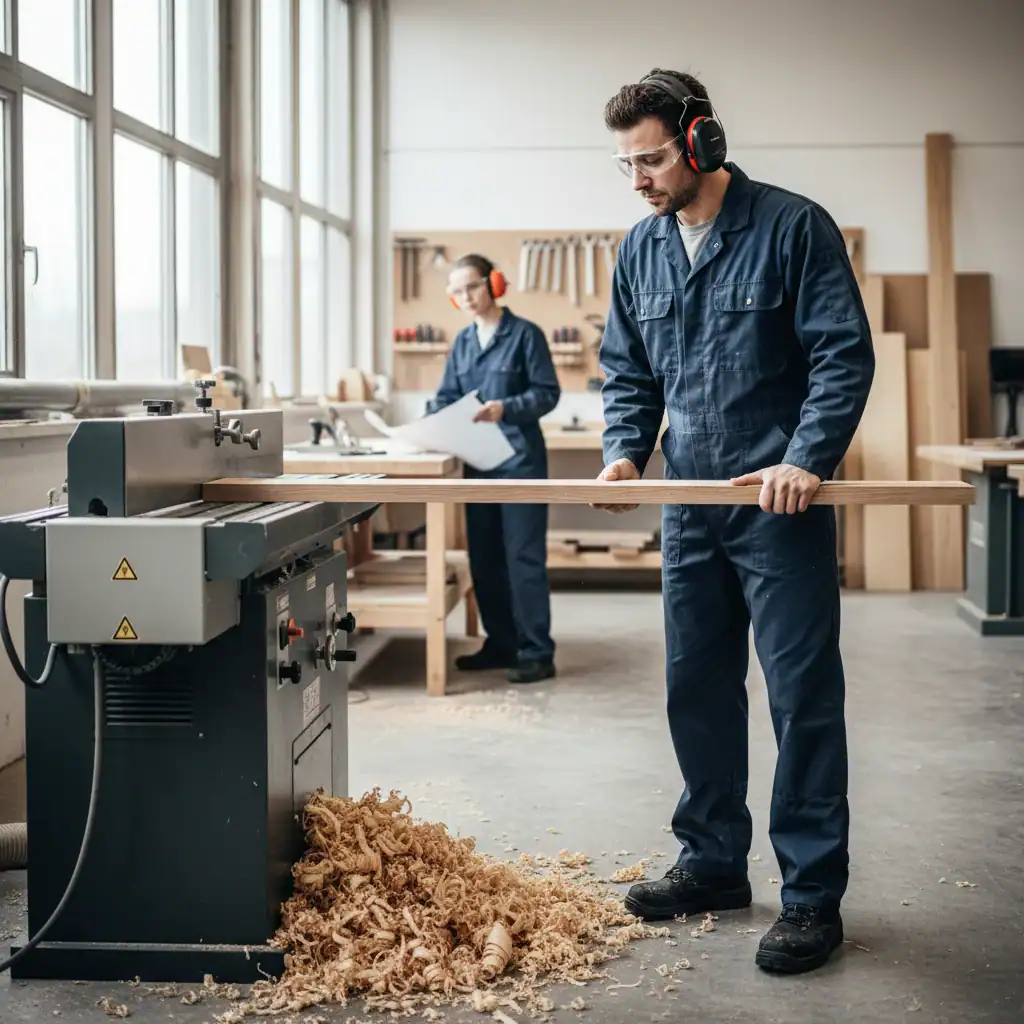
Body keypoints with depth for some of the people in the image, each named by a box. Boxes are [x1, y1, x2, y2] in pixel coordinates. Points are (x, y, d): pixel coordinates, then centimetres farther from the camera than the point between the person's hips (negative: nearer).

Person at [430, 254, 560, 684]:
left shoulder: (525, 334, -6)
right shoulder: (462, 341, 13)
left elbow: (548, 392, -10)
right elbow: (447, 397, 13)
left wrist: (506, 408, -24)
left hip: (520, 459, -7)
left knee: (523, 556, -7)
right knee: (484, 557, 10)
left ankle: (536, 652, -3)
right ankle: (501, 644, 21)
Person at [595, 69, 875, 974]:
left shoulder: (792, 228, -9)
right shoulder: (641, 250, 8)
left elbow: (845, 355, -12)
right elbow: (629, 373, 15)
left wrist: (807, 459, -23)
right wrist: (626, 451, -2)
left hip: (781, 504, -6)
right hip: (691, 503, 6)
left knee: (803, 696, -2)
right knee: (697, 689, 13)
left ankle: (813, 895, 7)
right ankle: (714, 864, 27)